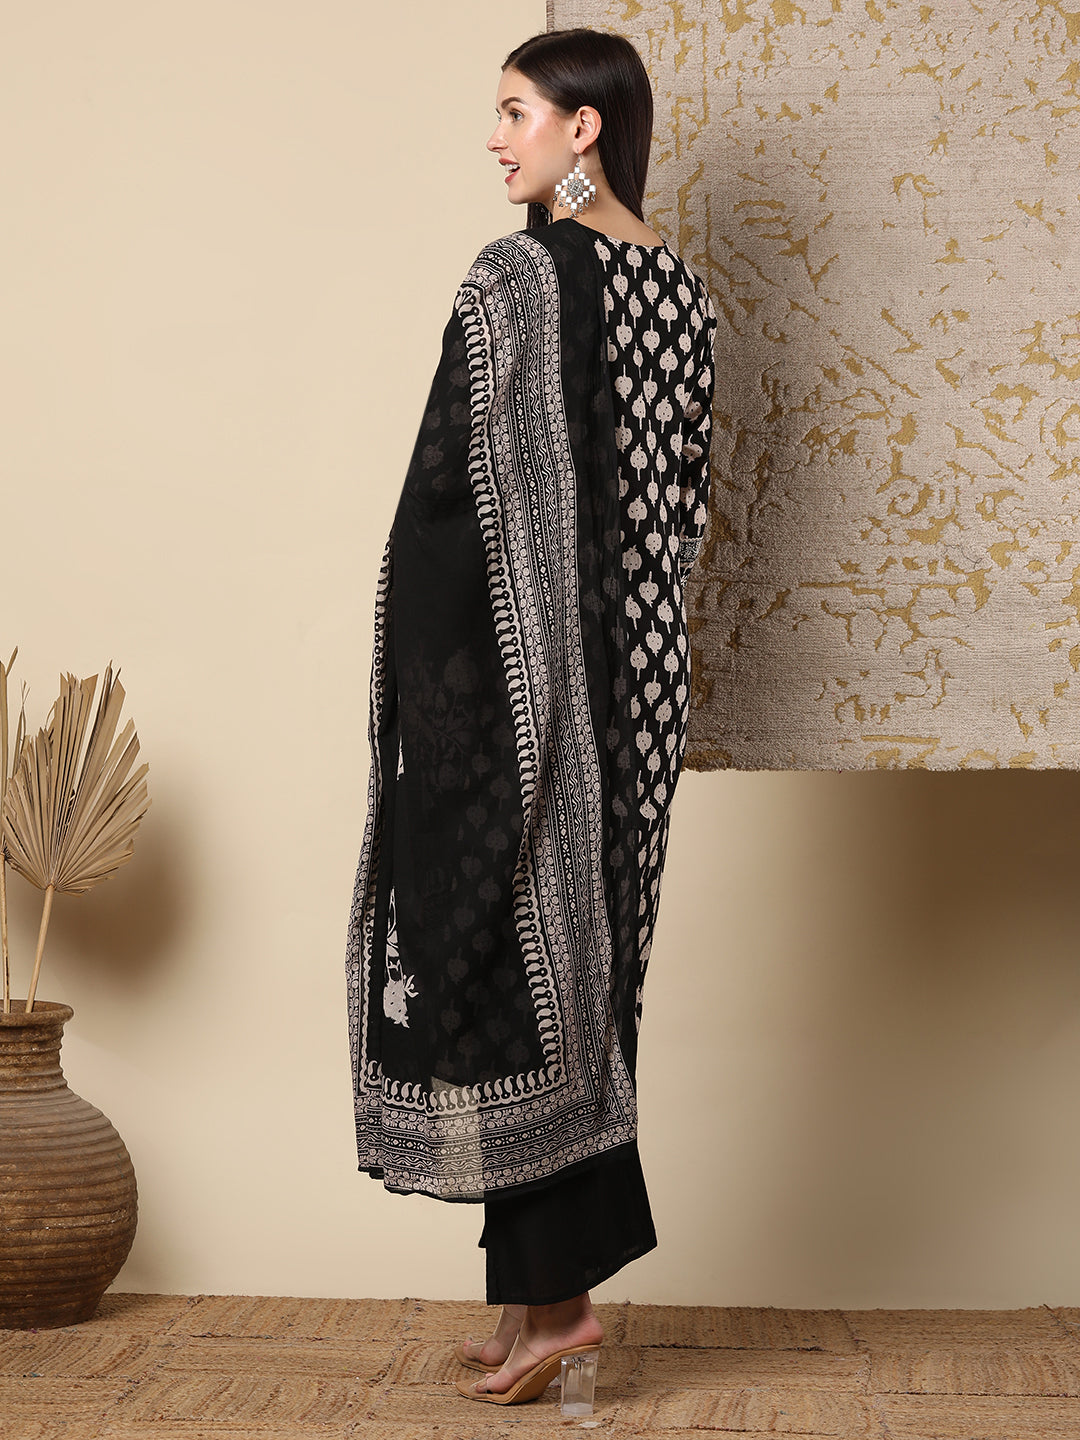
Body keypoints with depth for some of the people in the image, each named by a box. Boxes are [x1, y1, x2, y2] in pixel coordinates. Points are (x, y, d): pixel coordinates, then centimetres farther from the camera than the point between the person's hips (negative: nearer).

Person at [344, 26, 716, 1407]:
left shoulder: (515, 280, -14)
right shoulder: (679, 286, 10)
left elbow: (452, 490, -15)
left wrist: (418, 689, -6)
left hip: (513, 666, -8)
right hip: (632, 671, 8)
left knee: (502, 953, 0)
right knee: (576, 954, 12)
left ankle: (557, 1291, 5)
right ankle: (542, 1289, 21)